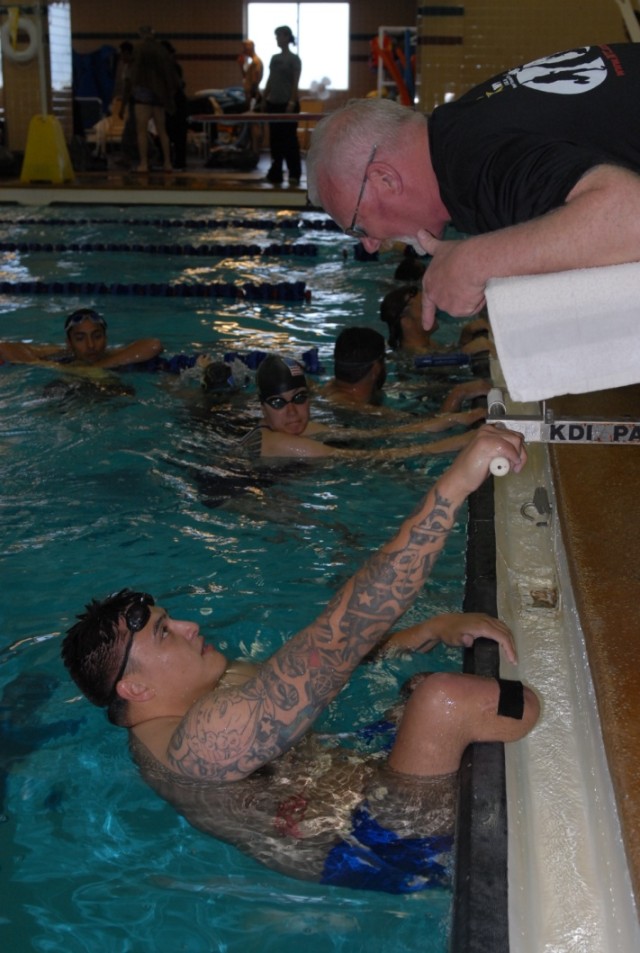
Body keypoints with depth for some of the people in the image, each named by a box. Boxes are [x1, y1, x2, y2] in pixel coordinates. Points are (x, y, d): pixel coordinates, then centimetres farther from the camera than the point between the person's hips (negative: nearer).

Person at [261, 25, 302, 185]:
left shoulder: (294, 59, -6)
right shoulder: (274, 58, 13)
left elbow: (295, 83, -11)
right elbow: (270, 81, 15)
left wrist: (292, 102, -18)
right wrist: (264, 99, 9)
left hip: (287, 103, -6)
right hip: (273, 103, 7)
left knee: (289, 139, -4)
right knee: (275, 139, 7)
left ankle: (294, 174, 1)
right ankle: (275, 173, 10)